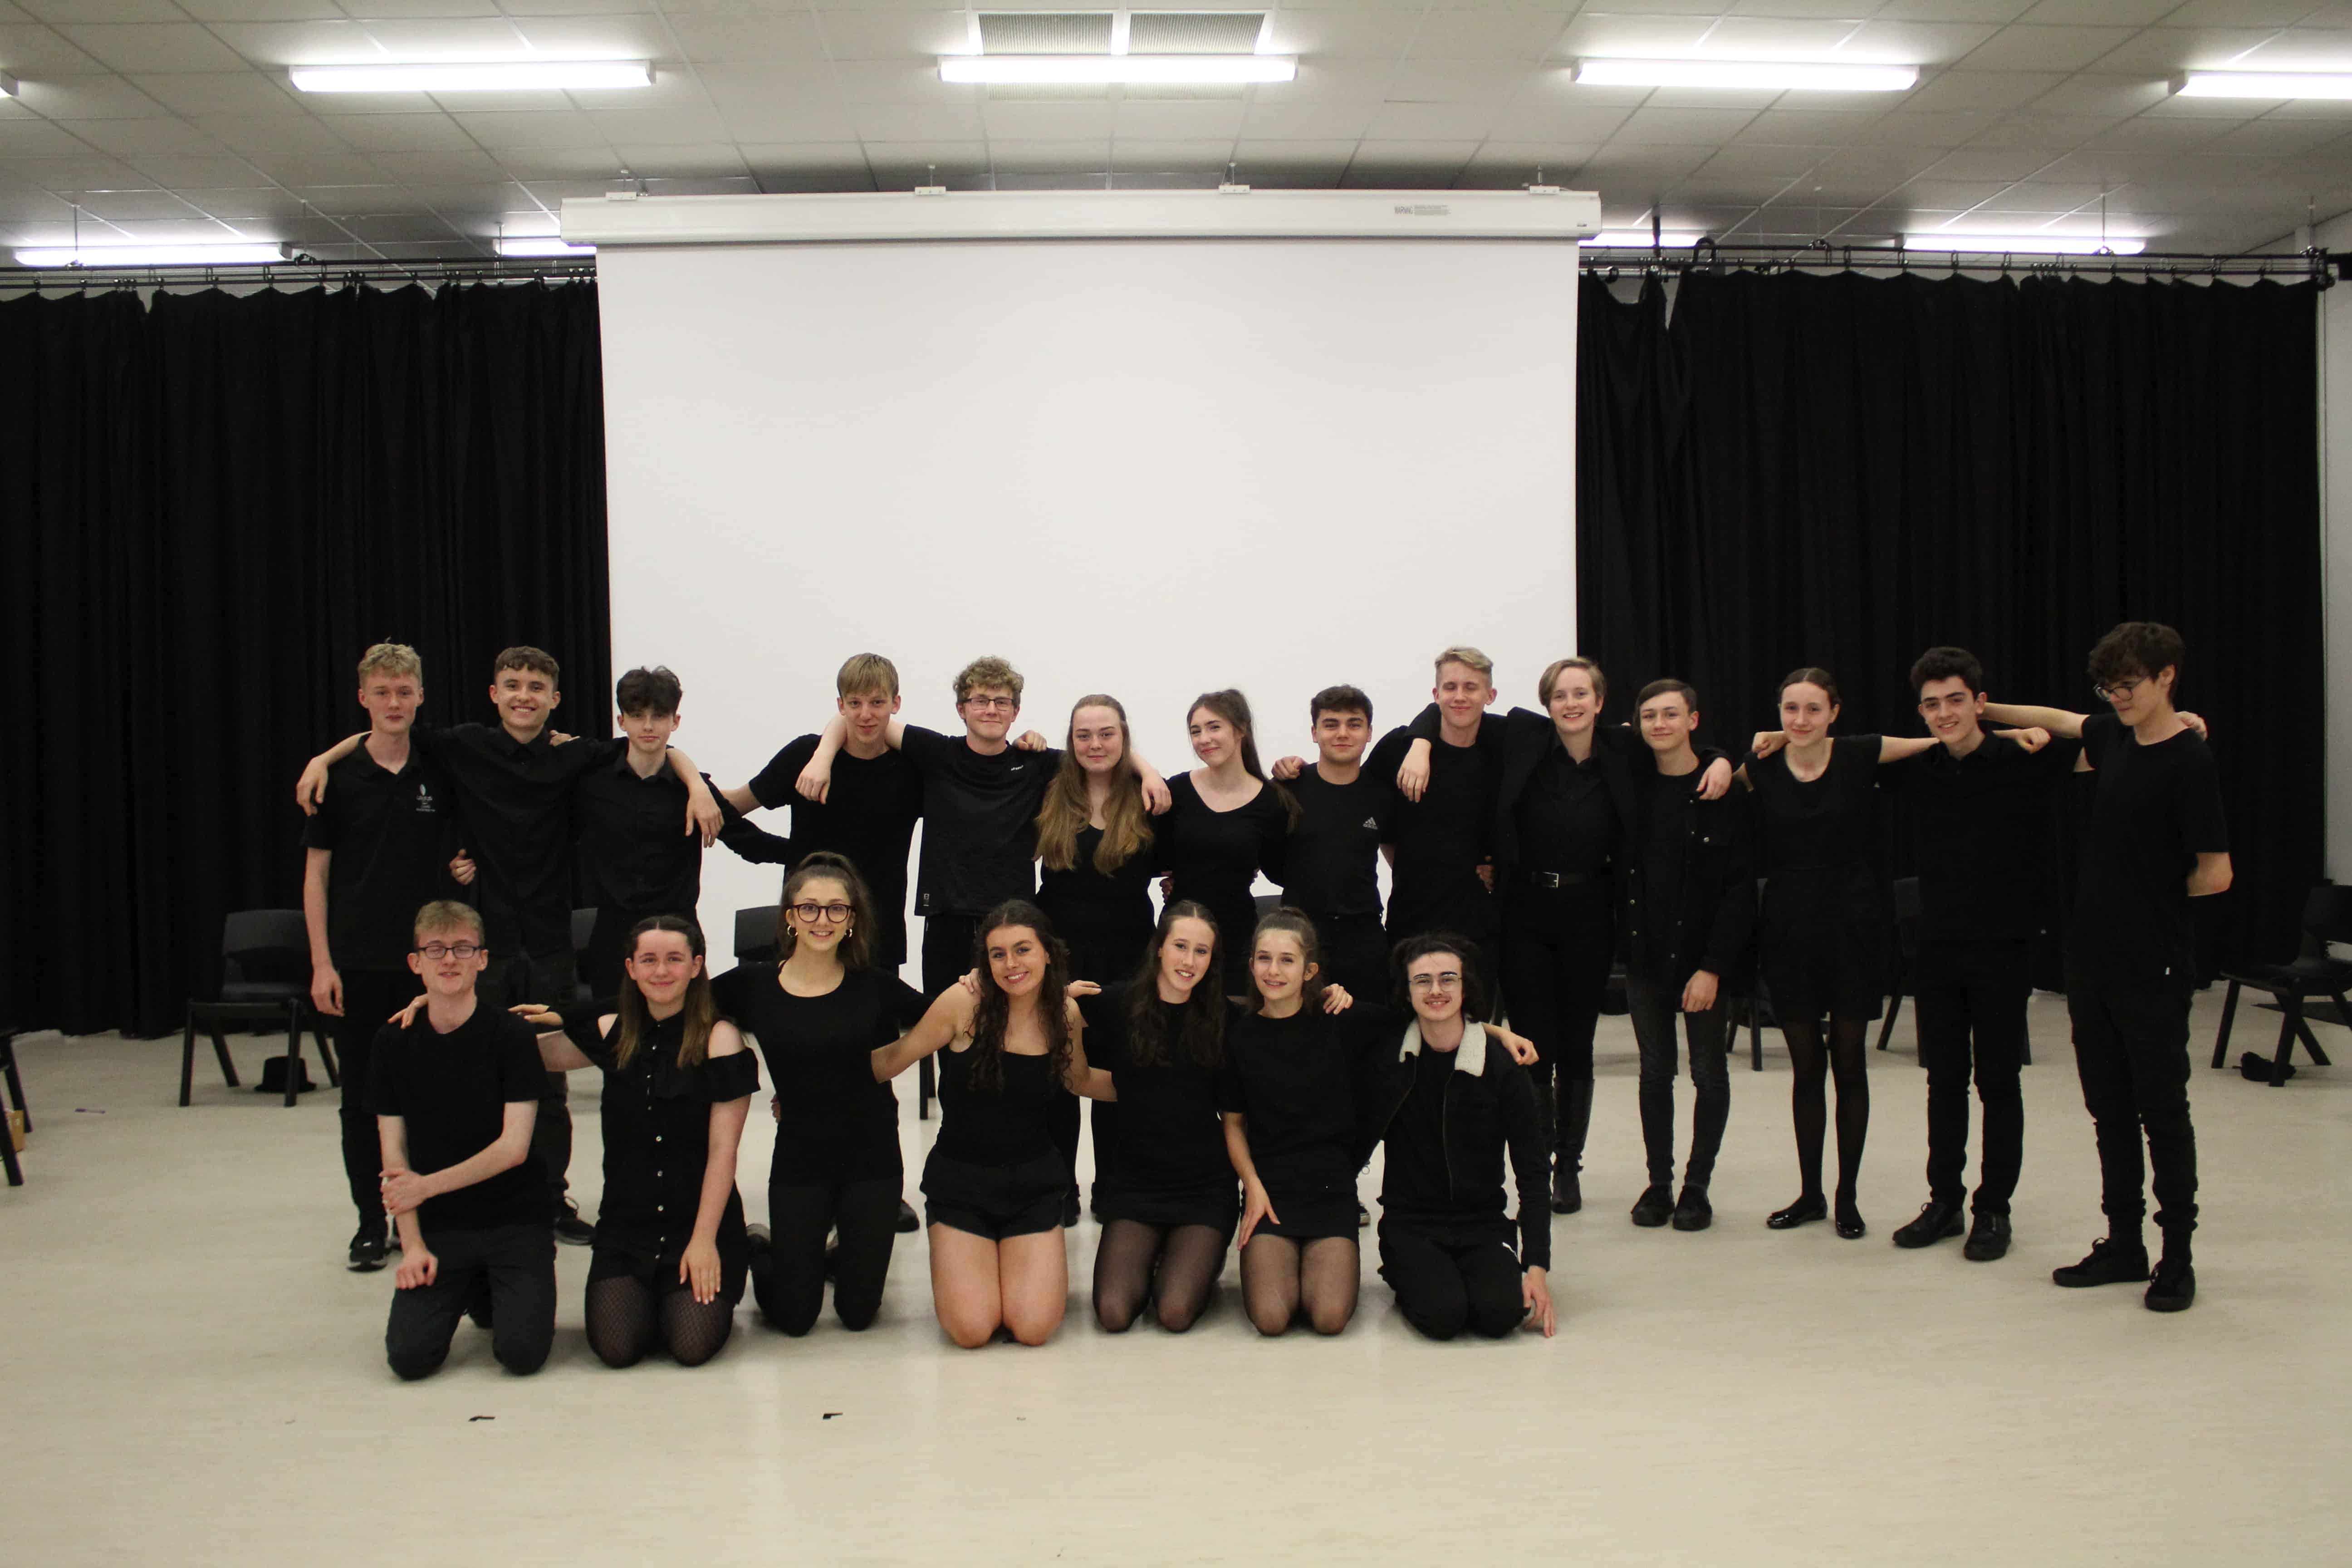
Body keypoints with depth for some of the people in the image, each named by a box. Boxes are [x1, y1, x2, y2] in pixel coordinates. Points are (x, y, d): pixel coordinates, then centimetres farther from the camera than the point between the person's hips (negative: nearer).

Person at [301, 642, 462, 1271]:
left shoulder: (439, 775, 3)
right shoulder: (337, 777, -2)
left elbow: (459, 856, 16)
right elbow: (316, 873, 0)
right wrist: (321, 964, -5)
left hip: (425, 959, 1)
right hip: (357, 961, -1)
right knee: (363, 1096, 5)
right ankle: (371, 1222, 15)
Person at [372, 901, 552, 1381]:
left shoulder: (510, 1034, -8)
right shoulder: (393, 1043, 1)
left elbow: (514, 1147, -12)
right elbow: (394, 1153, 2)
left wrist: (426, 1186, -16)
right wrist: (412, 1244, -7)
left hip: (515, 1220, -2)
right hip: (437, 1228, 2)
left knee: (522, 1352, -18)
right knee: (410, 1357, -13)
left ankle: (494, 1291, 17)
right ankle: (466, 1288, 18)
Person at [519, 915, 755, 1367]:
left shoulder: (719, 1038, -8)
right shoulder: (613, 1033, 4)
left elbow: (723, 1149, -10)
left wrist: (704, 1240, -13)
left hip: (700, 1221, -3)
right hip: (626, 1223, 3)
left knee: (692, 1347, -17)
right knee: (616, 1348, -14)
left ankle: (714, 1282, 15)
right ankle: (644, 1291, 18)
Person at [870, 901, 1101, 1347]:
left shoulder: (1066, 1012, -3)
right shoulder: (964, 1002, -16)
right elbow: (894, 1060, -5)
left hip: (1033, 1181, 2)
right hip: (961, 1178, -2)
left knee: (1033, 1328, -13)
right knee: (971, 1330, -15)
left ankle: (1037, 1257, 21)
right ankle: (957, 1261, 19)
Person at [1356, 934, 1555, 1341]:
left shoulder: (1502, 1069, -4)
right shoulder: (1388, 1062, -2)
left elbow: (1532, 1174, -3)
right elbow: (1357, 1150, 2)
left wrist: (1537, 1265, -11)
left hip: (1484, 1224, 1)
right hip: (1410, 1224, -1)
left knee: (1501, 1313, -26)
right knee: (1443, 1314, -27)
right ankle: (1406, 1280, 7)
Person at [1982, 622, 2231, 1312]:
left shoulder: (2188, 763, -13)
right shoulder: (2113, 738, 7)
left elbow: (2215, 875, -12)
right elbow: (2061, 721, 30)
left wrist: (2156, 896, 2)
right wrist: (1989, 710, 25)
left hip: (2152, 968, -7)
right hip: (2093, 958, 7)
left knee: (2162, 1111, 2)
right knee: (2109, 1108, 12)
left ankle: (2177, 1255, 13)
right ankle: (2123, 1243, 22)